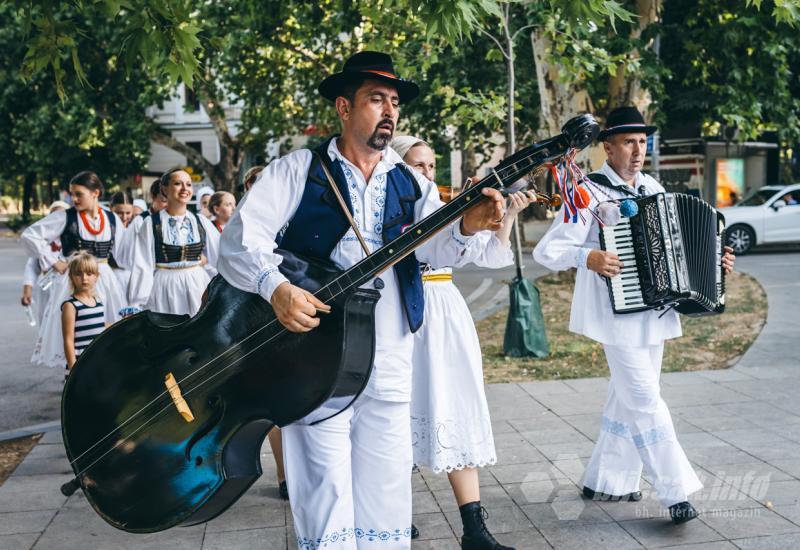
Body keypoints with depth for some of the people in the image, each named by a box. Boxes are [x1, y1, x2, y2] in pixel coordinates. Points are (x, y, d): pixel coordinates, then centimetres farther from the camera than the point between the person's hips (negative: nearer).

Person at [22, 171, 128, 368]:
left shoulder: (112, 219, 5)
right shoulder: (65, 217, -4)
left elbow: (124, 253, 12)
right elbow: (29, 236, -5)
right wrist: (53, 262, -5)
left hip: (105, 280, 3)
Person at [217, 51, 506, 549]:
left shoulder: (411, 184, 12)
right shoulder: (298, 170, 1)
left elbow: (435, 247, -5)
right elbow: (240, 239, -8)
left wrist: (468, 226, -27)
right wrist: (276, 287, -27)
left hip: (390, 362, 4)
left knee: (387, 499, 11)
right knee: (327, 497, 1)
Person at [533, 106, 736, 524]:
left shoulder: (653, 189, 11)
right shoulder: (589, 193, -10)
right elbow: (546, 250, -16)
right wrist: (588, 257, -31)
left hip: (652, 313, 8)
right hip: (618, 316, -7)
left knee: (627, 399, 14)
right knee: (646, 402, -6)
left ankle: (604, 480, 28)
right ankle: (676, 491, 3)